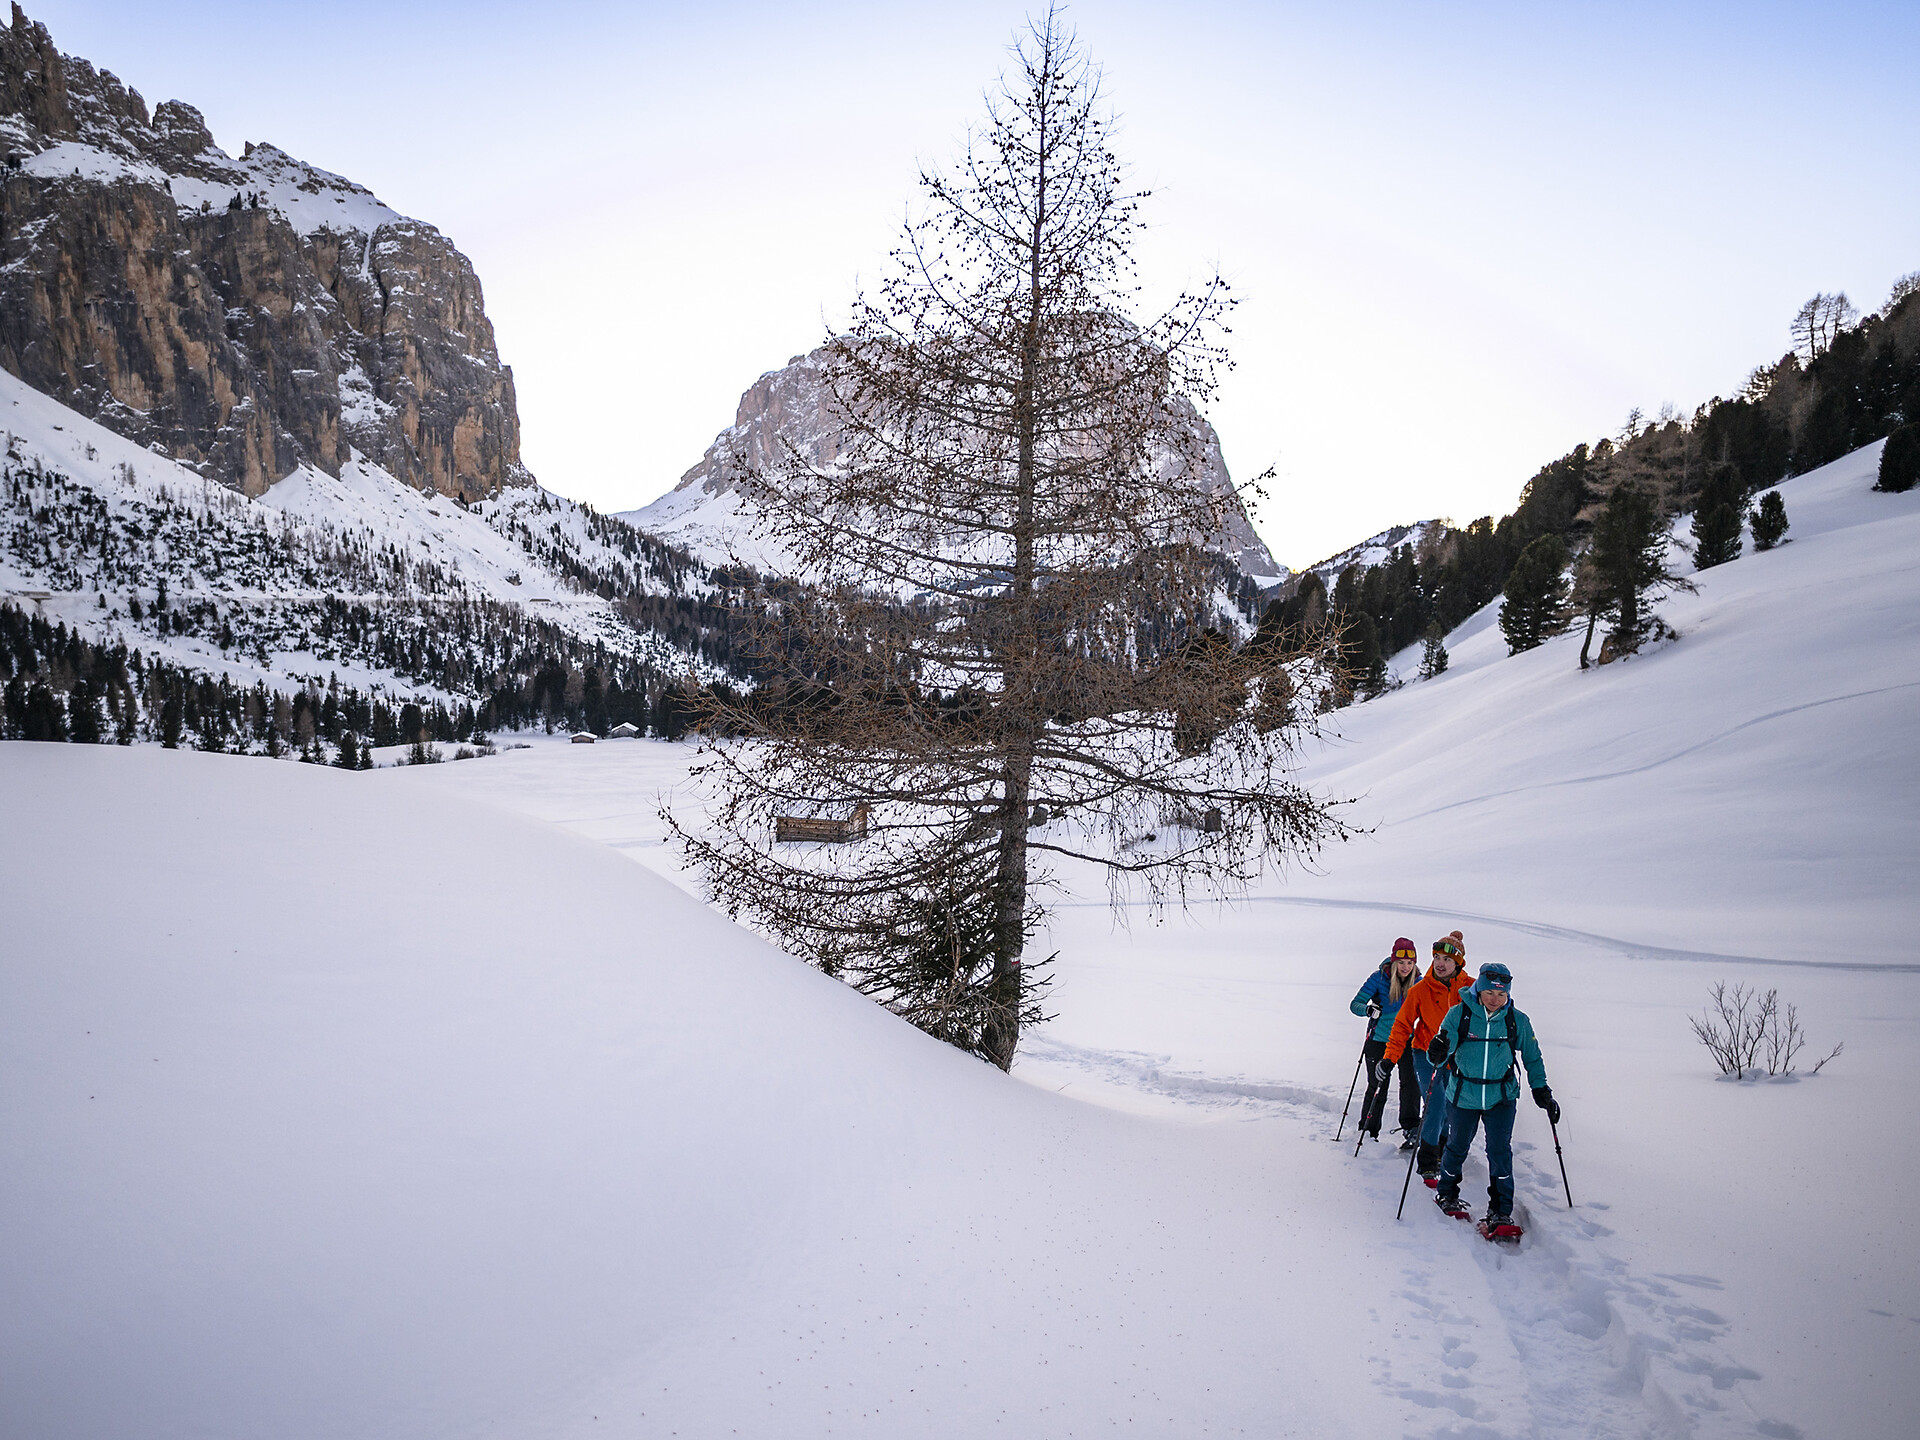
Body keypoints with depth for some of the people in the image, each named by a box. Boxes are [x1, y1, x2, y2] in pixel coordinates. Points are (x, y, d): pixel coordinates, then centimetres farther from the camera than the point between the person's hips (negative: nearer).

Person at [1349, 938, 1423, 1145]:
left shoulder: (1418, 982, -6)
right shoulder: (1379, 978, -15)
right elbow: (1355, 1004, -16)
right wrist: (1368, 1009, -37)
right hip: (1379, 1040, -2)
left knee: (1410, 1080, -15)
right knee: (1377, 1086, 3)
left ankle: (1411, 1128, -7)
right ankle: (1368, 1131, 19)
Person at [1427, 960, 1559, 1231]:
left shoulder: (1517, 1021, -6)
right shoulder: (1459, 1014, -13)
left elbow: (1532, 1057, 9)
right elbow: (1443, 1048, -17)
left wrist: (1542, 1091, 5)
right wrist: (1438, 1053, -40)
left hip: (1501, 1097, 1)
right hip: (1463, 1096, 0)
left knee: (1500, 1151, -9)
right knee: (1457, 1147, 14)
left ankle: (1501, 1213, 2)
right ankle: (1447, 1194, 38)